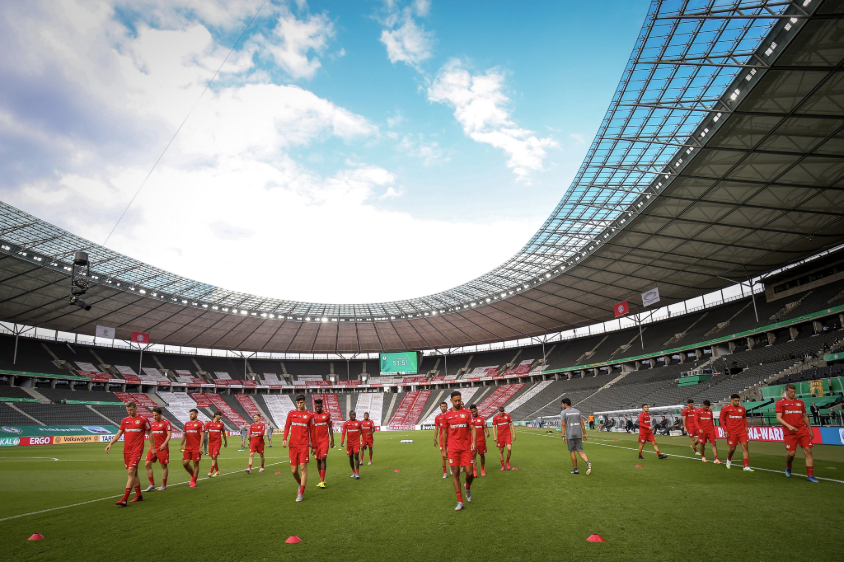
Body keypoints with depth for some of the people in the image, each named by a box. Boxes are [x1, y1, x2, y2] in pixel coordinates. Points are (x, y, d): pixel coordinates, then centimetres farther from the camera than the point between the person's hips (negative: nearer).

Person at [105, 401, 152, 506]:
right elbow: (118, 434, 11)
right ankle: (139, 495, 25)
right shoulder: (125, 420, 11)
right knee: (133, 473, 13)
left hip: (137, 450, -6)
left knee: (131, 472, -14)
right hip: (126, 450, 6)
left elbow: (150, 433, 3)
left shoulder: (142, 419, -3)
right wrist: (110, 444, -4)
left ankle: (124, 499, -15)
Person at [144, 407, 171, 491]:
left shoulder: (166, 423, -6)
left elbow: (169, 434, -12)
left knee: (164, 465, 3)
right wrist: (152, 447, 17)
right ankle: (152, 484, 9)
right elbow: (151, 435, 20)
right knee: (147, 464, -2)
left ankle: (164, 485, 14)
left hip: (163, 448, -6)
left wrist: (164, 444, -25)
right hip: (153, 448, 6)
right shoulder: (152, 423, 11)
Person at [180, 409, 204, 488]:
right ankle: (193, 475, 24)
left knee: (196, 464, 1)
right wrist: (181, 445, 7)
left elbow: (202, 435, -8)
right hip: (187, 448, 5)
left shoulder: (200, 423, -5)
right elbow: (184, 435, 17)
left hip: (196, 448, -5)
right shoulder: (187, 424, 12)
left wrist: (200, 447, -14)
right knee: (185, 463, 0)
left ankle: (194, 481, 12)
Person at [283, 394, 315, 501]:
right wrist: (284, 439, -7)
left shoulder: (309, 415, 2)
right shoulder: (291, 413, 8)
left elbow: (312, 431, 6)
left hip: (304, 445, -2)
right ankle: (300, 485, 35)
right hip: (293, 445, 3)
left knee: (303, 467, -9)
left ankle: (301, 493, 0)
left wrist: (312, 444, 7)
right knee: (294, 470, 6)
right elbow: (287, 427, 8)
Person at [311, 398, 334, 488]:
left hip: (325, 440, -2)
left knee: (323, 458, -12)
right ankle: (322, 478, 20)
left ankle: (322, 481, -13)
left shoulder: (327, 415, 1)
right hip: (315, 441, 2)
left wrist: (332, 440, 4)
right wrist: (310, 441, -1)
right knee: (318, 460, 7)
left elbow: (330, 427, 6)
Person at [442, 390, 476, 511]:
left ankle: (468, 488, 33)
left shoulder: (467, 413, 2)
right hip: (453, 449, 0)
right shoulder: (447, 415, 4)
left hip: (466, 448, 0)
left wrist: (474, 442, -17)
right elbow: (445, 432, 10)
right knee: (455, 473, 1)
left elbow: (473, 428, -1)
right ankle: (460, 502, 10)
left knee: (469, 473, -2)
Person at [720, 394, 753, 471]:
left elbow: (744, 418, 21)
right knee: (732, 448, 4)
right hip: (731, 432, -3)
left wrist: (746, 426, 7)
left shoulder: (742, 408, 8)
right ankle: (729, 460, 36)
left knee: (745, 446, -10)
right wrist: (725, 430, -7)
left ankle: (746, 466, -9)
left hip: (742, 431, 3)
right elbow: (721, 419, -2)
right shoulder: (725, 408, -4)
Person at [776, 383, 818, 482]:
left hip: (803, 431, 4)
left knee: (808, 451, -4)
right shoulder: (780, 402, -2)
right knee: (791, 453, -4)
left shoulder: (800, 402, 12)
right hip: (789, 433, -4)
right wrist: (789, 426, -22)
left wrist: (810, 430, 17)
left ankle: (810, 475, 3)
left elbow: (805, 417, 19)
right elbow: (778, 418, -8)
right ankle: (788, 468, 27)